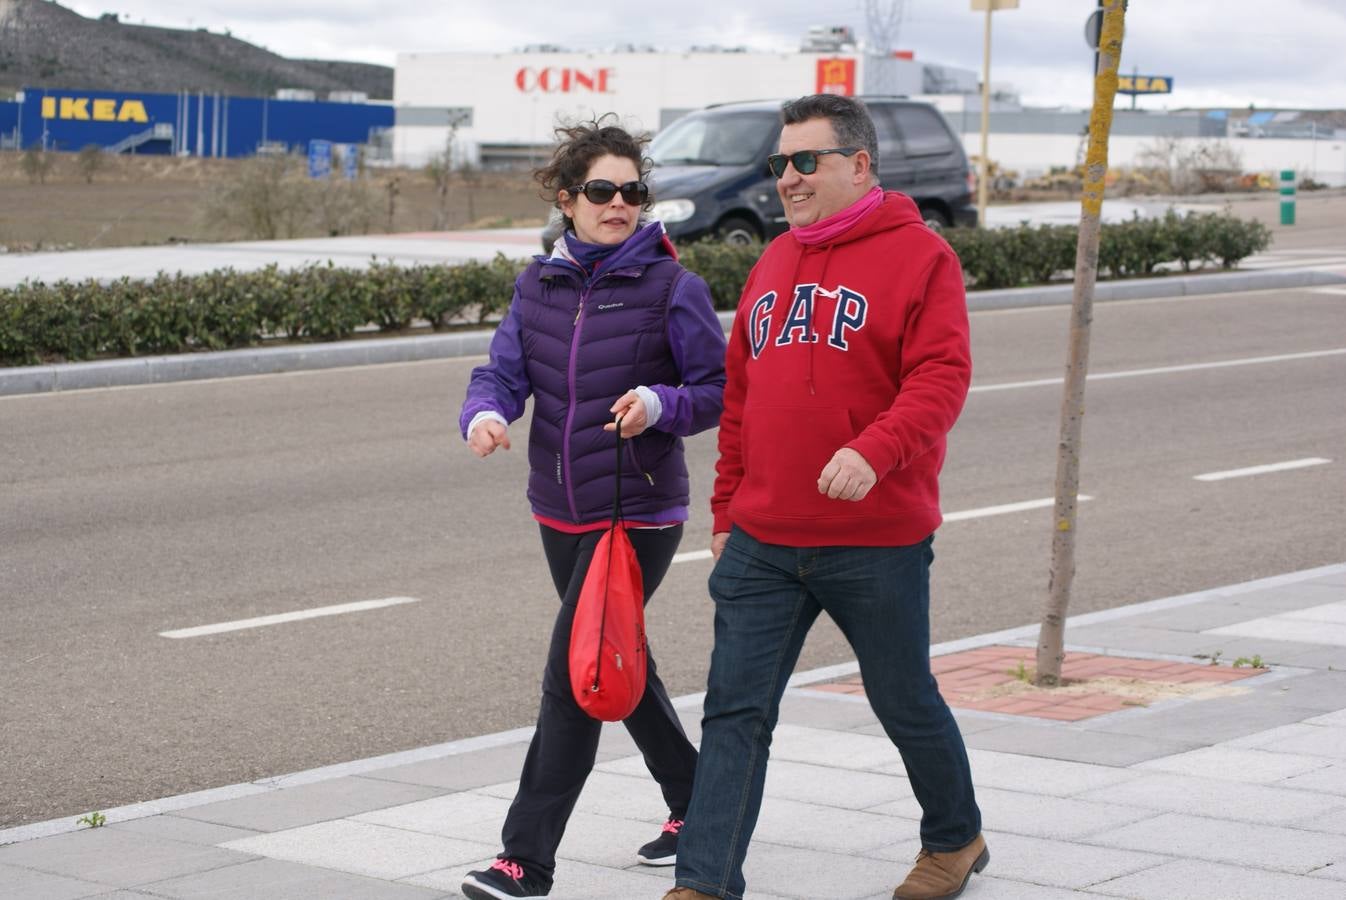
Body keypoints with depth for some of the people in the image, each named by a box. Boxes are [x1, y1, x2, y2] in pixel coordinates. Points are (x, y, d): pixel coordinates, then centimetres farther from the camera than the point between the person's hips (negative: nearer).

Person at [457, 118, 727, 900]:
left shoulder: (673, 289, -9)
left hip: (639, 514, -6)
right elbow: (503, 371, -1)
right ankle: (693, 803, 38)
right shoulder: (538, 285, 5)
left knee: (573, 676, -11)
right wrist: (486, 415, -23)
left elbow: (720, 389, -5)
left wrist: (660, 404, -24)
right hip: (561, 512, 6)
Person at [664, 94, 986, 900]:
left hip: (876, 542, -5)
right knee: (735, 711, -2)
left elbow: (941, 378, -17)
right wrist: (727, 511, 16)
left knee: (906, 704, 12)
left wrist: (875, 451, -33)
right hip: (762, 545, 5)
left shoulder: (919, 257, -7)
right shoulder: (775, 264, 13)